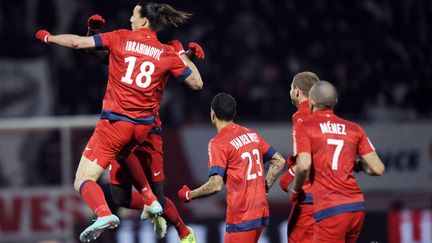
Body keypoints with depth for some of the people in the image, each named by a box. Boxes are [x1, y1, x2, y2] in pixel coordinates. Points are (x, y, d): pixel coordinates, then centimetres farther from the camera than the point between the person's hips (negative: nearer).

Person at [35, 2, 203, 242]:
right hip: (144, 124, 5)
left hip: (115, 121, -5)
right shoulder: (168, 54, 2)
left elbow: (78, 42, -7)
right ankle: (151, 202, 31)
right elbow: (197, 82, 10)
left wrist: (48, 37, 10)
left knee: (82, 182, -4)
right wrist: (184, 57, 25)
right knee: (124, 153, 41)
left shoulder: (121, 38, -4)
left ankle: (103, 214, -34)